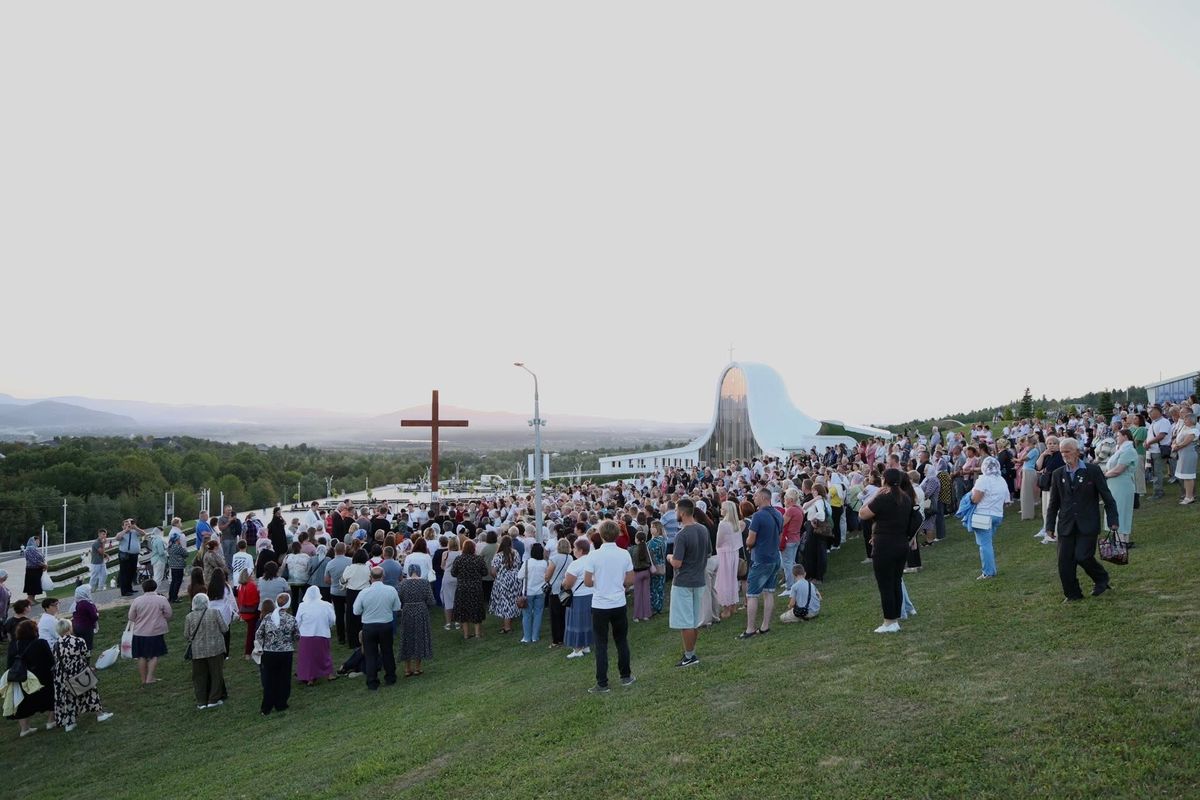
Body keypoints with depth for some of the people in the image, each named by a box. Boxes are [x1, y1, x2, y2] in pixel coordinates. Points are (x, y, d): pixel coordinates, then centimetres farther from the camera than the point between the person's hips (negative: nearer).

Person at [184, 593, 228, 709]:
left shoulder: (189, 617, -6)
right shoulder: (214, 612, -9)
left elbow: (186, 636, -1)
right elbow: (225, 629, -5)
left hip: (198, 651, 1)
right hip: (215, 649, -1)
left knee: (199, 677, 12)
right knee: (216, 674, 11)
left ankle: (201, 702, 12)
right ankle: (214, 700, 13)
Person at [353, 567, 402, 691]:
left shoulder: (363, 593, -16)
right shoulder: (391, 590, -13)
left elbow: (356, 611, -6)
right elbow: (397, 608, -3)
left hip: (369, 627, -1)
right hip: (387, 625, 2)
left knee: (370, 654, 10)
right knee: (387, 652, 19)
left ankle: (372, 682, 13)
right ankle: (390, 678, 31)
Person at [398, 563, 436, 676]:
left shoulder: (403, 583, -5)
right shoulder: (425, 582, -7)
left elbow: (399, 601, -4)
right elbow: (431, 601, -8)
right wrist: (433, 603, 14)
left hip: (407, 613, 1)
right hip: (421, 613, -1)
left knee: (407, 638, 12)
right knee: (420, 638, 12)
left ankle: (407, 669, 16)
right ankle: (417, 668, 18)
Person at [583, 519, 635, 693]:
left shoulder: (594, 556, -13)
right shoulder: (624, 554, -5)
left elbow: (587, 582, -10)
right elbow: (630, 581, 0)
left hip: (600, 605, -3)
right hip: (619, 604, 3)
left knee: (601, 645, 4)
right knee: (621, 641, 17)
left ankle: (602, 684, 6)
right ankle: (626, 676, 27)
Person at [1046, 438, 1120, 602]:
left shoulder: (1092, 471, -2)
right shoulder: (1057, 474, 7)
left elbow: (1107, 496, 0)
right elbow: (1054, 502, 12)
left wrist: (1113, 520, -5)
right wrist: (1050, 525, 8)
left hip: (1088, 524, -4)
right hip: (1066, 525, 4)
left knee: (1082, 556, -12)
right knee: (1065, 561, 0)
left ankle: (1101, 579, 18)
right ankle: (1073, 594, 15)